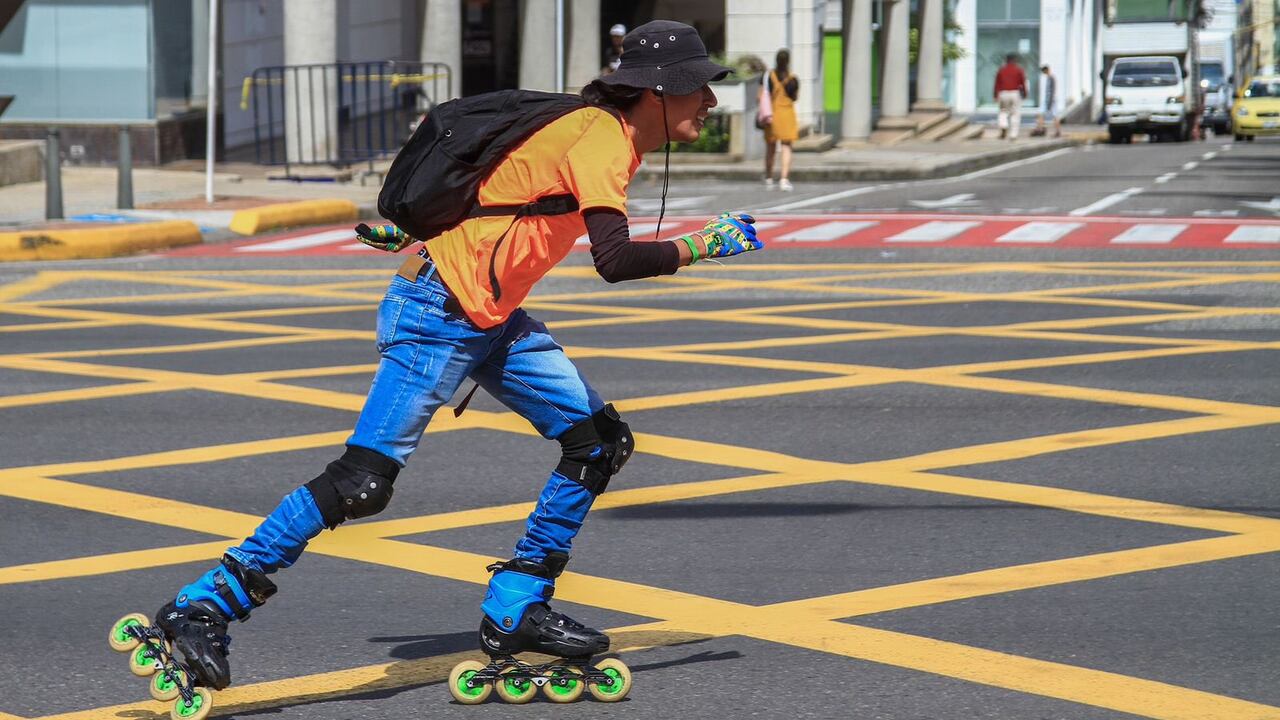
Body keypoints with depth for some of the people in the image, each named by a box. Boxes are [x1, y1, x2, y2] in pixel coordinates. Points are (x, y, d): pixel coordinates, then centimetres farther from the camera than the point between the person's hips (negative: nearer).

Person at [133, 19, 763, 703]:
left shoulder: (598, 129, 10)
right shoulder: (600, 141, -19)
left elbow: (497, 179, 22)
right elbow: (614, 260, -33)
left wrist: (414, 225, 29)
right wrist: (701, 245, -21)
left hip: (494, 321, 10)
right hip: (438, 314, -10)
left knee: (600, 441, 5)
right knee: (361, 483, -14)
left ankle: (516, 610, 10)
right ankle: (200, 609, -10)